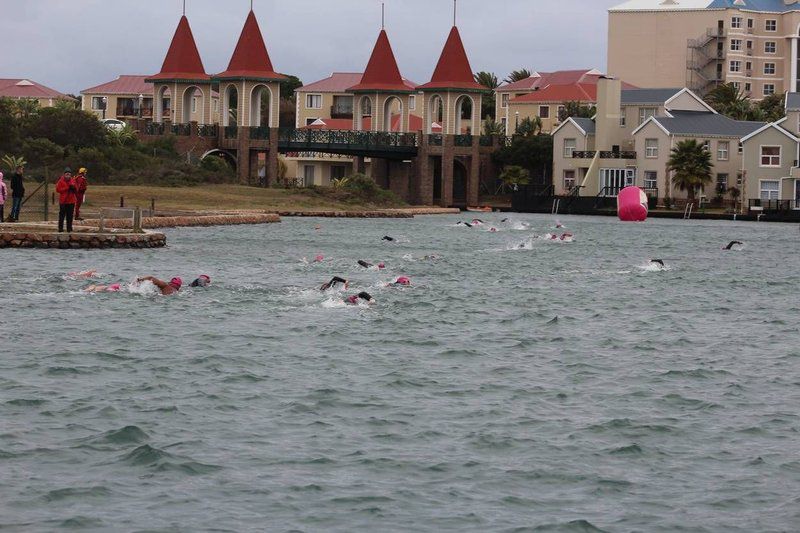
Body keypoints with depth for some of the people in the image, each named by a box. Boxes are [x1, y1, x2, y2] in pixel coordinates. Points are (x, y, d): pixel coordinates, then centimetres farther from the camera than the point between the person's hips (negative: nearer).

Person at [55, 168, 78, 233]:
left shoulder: (73, 180, 8)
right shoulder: (61, 181, -4)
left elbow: (76, 190, 13)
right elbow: (58, 189, -11)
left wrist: (73, 188, -12)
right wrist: (67, 188, -16)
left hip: (71, 201, 4)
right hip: (63, 201, -4)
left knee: (70, 215, 7)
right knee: (62, 215, -2)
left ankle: (69, 229, 13)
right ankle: (60, 229, 2)